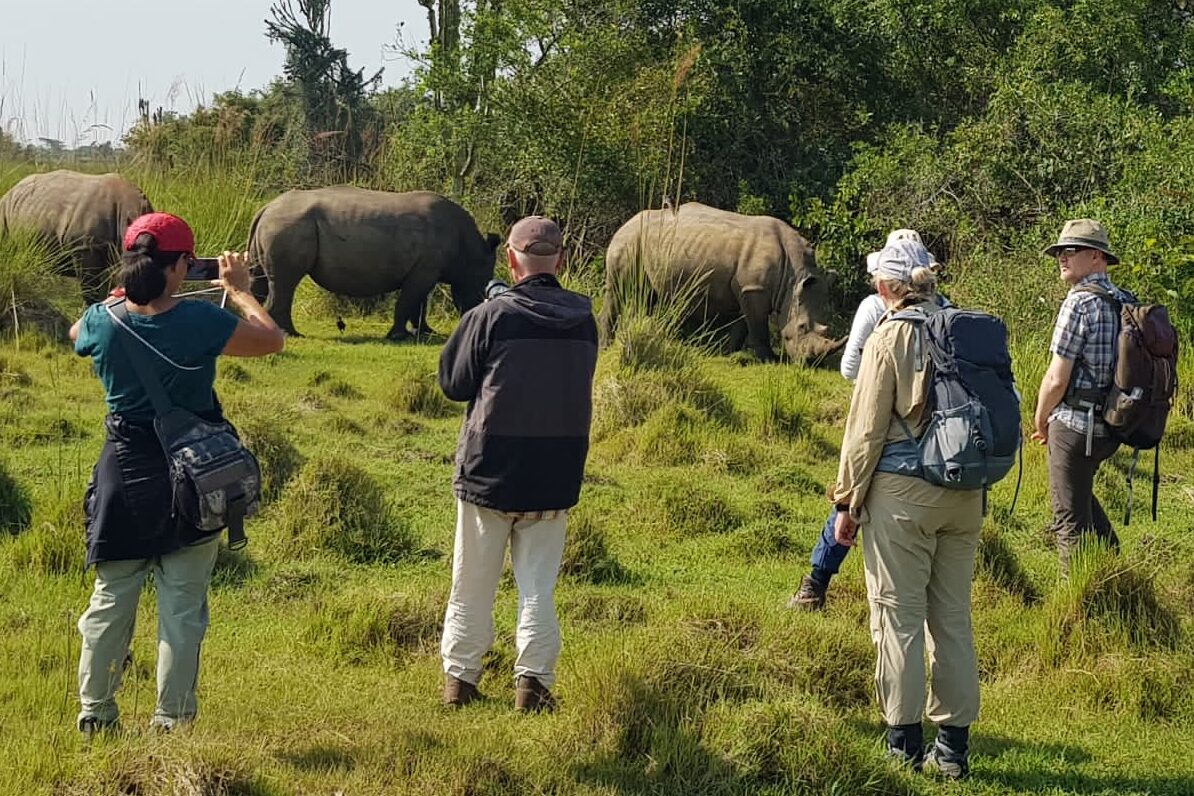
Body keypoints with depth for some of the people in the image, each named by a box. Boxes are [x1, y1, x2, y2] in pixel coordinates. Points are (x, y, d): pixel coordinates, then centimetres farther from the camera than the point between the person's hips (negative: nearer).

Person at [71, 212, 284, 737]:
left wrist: (124, 292, 21)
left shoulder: (103, 321, -8)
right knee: (182, 609, 5)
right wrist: (238, 290, 8)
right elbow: (271, 340, -6)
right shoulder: (199, 321, -18)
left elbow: (76, 335, 17)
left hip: (123, 473, 3)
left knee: (110, 599, 15)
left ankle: (95, 713, 20)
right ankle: (172, 720, 8)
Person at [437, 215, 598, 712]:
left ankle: (459, 676, 14)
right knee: (538, 586, 7)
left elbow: (453, 383, -3)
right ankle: (533, 680, -1)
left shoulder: (492, 316, -13)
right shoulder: (584, 321, 0)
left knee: (473, 583, 9)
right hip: (556, 478, 3)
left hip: (489, 470, -2)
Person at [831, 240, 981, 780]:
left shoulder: (889, 339, -8)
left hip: (903, 491, -5)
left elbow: (866, 430, -7)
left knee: (899, 614, 2)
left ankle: (904, 744, 3)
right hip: (965, 494, 5)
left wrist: (848, 502, 0)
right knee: (953, 615, 11)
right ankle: (954, 744, 13)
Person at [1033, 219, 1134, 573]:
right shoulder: (1126, 302, 8)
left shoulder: (1080, 301, -17)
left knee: (1071, 518, 0)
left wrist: (1040, 421, 1)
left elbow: (1057, 379, -17)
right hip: (1112, 424, 9)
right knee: (1082, 494, 28)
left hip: (1075, 424, -9)